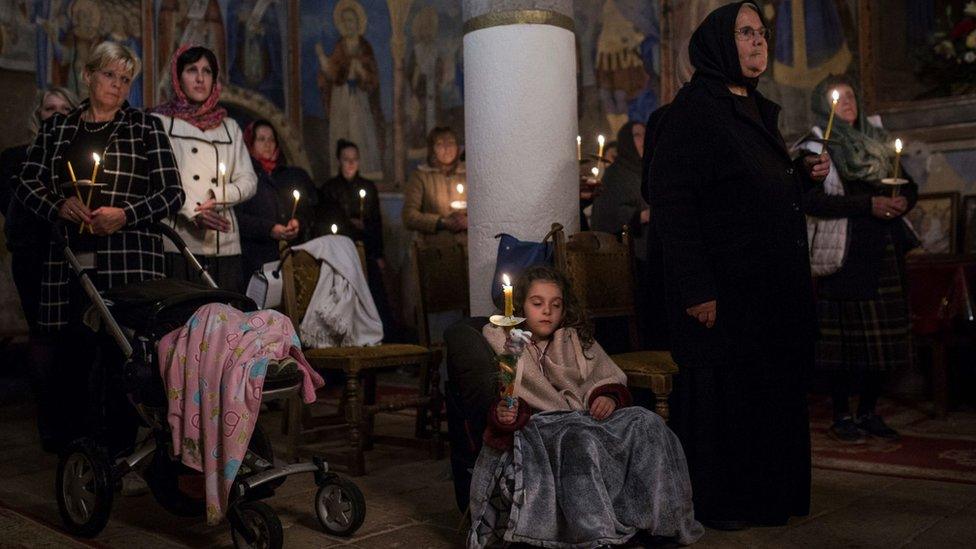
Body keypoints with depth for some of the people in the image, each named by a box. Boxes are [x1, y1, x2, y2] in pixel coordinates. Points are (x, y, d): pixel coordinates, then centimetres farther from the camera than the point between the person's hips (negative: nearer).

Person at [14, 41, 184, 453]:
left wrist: (126, 215, -12)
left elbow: (172, 193, 2)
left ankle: (121, 445, 8)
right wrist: (59, 206, -6)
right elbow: (27, 184, 14)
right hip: (68, 259, 3)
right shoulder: (57, 128, 15)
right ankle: (70, 430, 22)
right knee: (69, 346, 4)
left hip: (128, 260, -3)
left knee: (124, 349, -4)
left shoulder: (145, 128, 7)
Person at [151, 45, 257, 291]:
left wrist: (218, 196, -5)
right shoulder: (160, 122, 8)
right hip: (178, 243, -3)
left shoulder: (229, 127, 20)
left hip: (225, 245, 4)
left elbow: (248, 180, 13)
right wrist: (192, 211, -13)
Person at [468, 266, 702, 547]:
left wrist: (609, 397, -6)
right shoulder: (502, 346, 12)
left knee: (645, 422, -22)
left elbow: (609, 381, 19)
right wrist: (503, 415, -22)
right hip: (539, 426, -4)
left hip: (587, 416, 4)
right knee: (582, 441, -38)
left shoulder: (577, 341, 22)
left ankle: (660, 523, -17)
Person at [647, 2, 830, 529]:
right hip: (725, 287, -8)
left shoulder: (759, 110, 16)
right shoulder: (692, 109, -10)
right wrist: (696, 287, -24)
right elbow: (669, 198, -18)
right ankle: (714, 501, 15)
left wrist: (803, 173, 4)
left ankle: (766, 493, 26)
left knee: (773, 385, 13)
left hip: (774, 284, 9)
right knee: (721, 388, 0)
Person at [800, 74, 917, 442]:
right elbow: (812, 201, -14)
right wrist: (868, 204, -17)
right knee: (849, 336, -6)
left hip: (887, 251, 6)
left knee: (885, 336, 4)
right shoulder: (816, 148, 0)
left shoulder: (878, 142, 19)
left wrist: (903, 200, -3)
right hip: (847, 256, -5)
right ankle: (842, 416, 5)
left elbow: (909, 185, 20)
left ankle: (869, 412, 16)